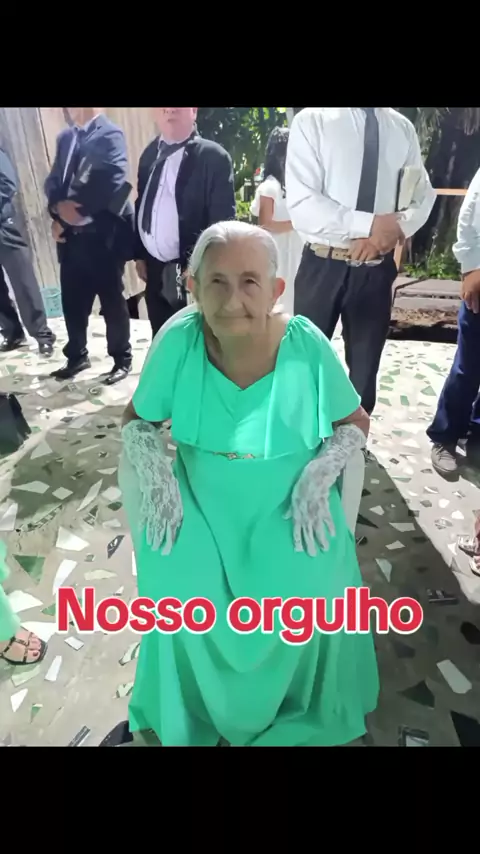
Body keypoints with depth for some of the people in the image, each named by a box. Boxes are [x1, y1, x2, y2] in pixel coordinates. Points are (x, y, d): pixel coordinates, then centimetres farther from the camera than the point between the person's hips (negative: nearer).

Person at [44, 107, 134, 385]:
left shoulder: (110, 134, -4)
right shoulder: (65, 137, 17)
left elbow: (111, 183, -17)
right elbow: (53, 180, 13)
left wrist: (76, 206, -11)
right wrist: (59, 208, -7)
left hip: (102, 236, -6)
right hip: (71, 236, 6)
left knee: (112, 301, 3)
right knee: (73, 301, 10)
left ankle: (122, 359, 19)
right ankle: (77, 356, 27)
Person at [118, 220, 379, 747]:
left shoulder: (306, 344, -16)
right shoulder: (179, 339, -15)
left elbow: (356, 422, -1)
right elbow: (137, 420, 0)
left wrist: (320, 472, -17)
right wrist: (152, 467, -18)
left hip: (289, 505, 0)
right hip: (202, 500, 1)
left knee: (310, 595, -20)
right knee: (177, 589, -20)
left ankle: (302, 708, 21)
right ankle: (190, 712, 20)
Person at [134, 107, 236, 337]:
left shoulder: (214, 156, -9)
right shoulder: (149, 154, 12)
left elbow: (223, 221, -14)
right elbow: (142, 206, 17)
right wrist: (139, 255, 15)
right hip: (155, 269, 6)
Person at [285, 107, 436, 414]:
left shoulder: (402, 128, 7)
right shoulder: (312, 120, -5)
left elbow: (423, 196, 9)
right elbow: (302, 205, -15)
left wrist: (396, 228, -12)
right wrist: (371, 224, -21)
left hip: (379, 269, 4)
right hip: (323, 266, -3)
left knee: (366, 364, 14)